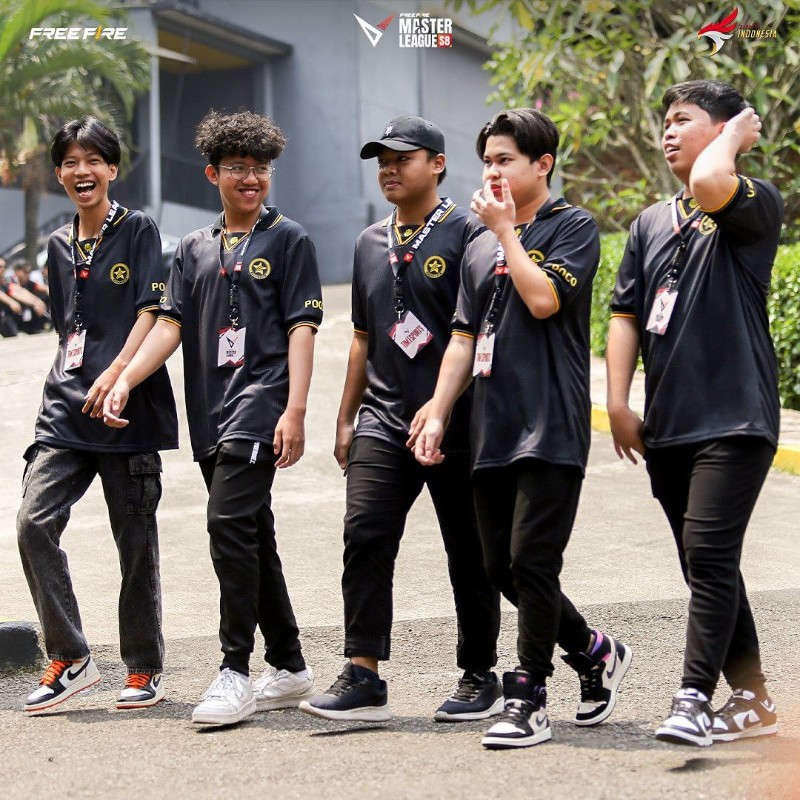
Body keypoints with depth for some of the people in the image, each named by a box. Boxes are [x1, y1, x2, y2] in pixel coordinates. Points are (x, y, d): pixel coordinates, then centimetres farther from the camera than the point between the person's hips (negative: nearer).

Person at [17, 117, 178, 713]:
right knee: (34, 521, -13)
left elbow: (151, 313, -8)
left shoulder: (139, 230, 1)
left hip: (128, 408, -4)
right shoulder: (60, 245, 16)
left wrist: (115, 375, -19)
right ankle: (70, 658, -3)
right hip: (66, 409, 4)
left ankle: (145, 668, 15)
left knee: (136, 540, 1)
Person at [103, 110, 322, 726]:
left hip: (260, 401, -6)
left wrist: (295, 410, -13)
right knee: (253, 540, 10)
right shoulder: (196, 248, 19)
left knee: (230, 523, -18)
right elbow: (171, 324, 12)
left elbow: (301, 328, -3)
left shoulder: (289, 240, 3)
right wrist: (125, 380, -4)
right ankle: (290, 669, 20)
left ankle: (236, 672, -15)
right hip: (211, 411, 6)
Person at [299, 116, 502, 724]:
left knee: (469, 554, 5)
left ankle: (480, 678, 16)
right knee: (365, 537, -8)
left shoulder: (466, 233, -4)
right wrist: (346, 418, 19)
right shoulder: (371, 243, 17)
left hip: (454, 423, -5)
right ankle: (363, 678, -8)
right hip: (384, 421, 5)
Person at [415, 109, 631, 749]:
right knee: (502, 570, 8)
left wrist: (506, 229, -7)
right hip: (492, 433, 7)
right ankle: (594, 653, 26)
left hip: (551, 430, -7)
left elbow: (543, 298, -17)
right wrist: (437, 415, 11)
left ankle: (529, 701, -1)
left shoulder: (573, 227, -1)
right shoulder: (480, 248, 18)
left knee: (532, 565, -9)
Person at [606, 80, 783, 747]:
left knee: (708, 555, -16)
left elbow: (709, 185, -27)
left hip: (735, 419, -7)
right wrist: (618, 401, 5)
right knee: (705, 564, 11)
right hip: (666, 425, 7)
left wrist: (735, 134, -7)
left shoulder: (755, 205, -3)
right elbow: (626, 314, 16)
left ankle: (693, 700, -16)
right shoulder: (651, 223, 18)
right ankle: (753, 700, 20)